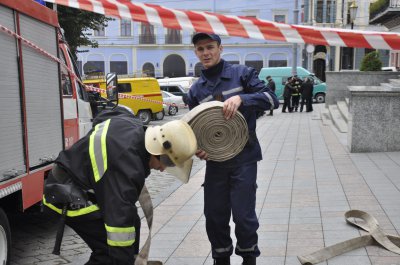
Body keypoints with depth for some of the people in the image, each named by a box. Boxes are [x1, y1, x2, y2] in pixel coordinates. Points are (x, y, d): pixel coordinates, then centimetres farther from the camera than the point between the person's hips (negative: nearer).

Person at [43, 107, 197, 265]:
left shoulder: (133, 126, -7)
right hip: (66, 194, -10)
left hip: (77, 178, 10)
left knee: (131, 221, 11)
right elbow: (120, 219, -32)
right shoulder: (126, 167, -34)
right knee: (111, 248, -15)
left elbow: (103, 117, 16)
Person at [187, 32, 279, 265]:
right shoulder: (196, 90, 9)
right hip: (214, 159, 4)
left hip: (243, 157, -4)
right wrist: (196, 147, -6)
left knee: (243, 214, -2)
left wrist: (241, 98, -27)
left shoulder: (242, 73, -3)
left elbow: (272, 99, -11)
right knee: (214, 216, 9)